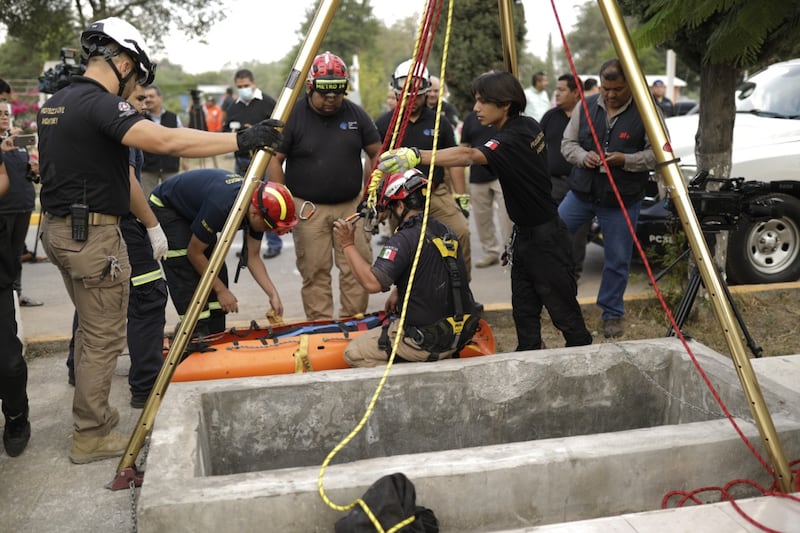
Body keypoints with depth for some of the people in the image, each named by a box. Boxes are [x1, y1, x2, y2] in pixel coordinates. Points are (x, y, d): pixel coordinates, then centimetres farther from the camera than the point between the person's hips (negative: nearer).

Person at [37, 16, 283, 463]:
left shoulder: (53, 106, 13)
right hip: (93, 234, -10)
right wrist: (241, 139, -29)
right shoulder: (100, 104, -17)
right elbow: (167, 141, -30)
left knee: (92, 329, 21)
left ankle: (92, 414, 33)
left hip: (59, 227, 10)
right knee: (105, 338, 1)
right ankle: (92, 437, 12)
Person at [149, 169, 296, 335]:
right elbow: (194, 252, -25)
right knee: (187, 277, -16)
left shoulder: (258, 204, -18)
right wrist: (221, 290, -18)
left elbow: (252, 258, -8)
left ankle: (215, 337, 7)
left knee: (217, 272, 0)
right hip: (164, 208, -7)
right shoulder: (221, 206, -40)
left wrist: (273, 295, -15)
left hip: (192, 210, 7)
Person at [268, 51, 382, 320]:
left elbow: (376, 154, 10)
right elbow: (274, 160, -4)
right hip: (308, 208, -3)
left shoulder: (356, 114, 3)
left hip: (351, 205, 3)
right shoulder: (293, 116, -5)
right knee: (315, 272, 1)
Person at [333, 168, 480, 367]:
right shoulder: (444, 231, 8)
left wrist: (348, 245, -18)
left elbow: (372, 283, -27)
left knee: (353, 353, 5)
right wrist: (399, 291, 15)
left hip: (428, 342, -9)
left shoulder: (405, 239, -19)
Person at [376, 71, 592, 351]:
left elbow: (468, 156, -41)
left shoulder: (515, 137, -24)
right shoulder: (527, 126, 4)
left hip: (545, 238, -9)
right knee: (524, 310, 11)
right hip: (525, 234, 9)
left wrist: (416, 156, -50)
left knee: (562, 307, 4)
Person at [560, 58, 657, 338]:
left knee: (617, 260, 5)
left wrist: (626, 160, -22)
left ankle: (612, 315, 23)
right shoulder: (585, 107, 3)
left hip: (622, 200, -3)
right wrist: (583, 156, -13)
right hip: (581, 192, 3)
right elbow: (567, 143, 8)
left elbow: (657, 153, -7)